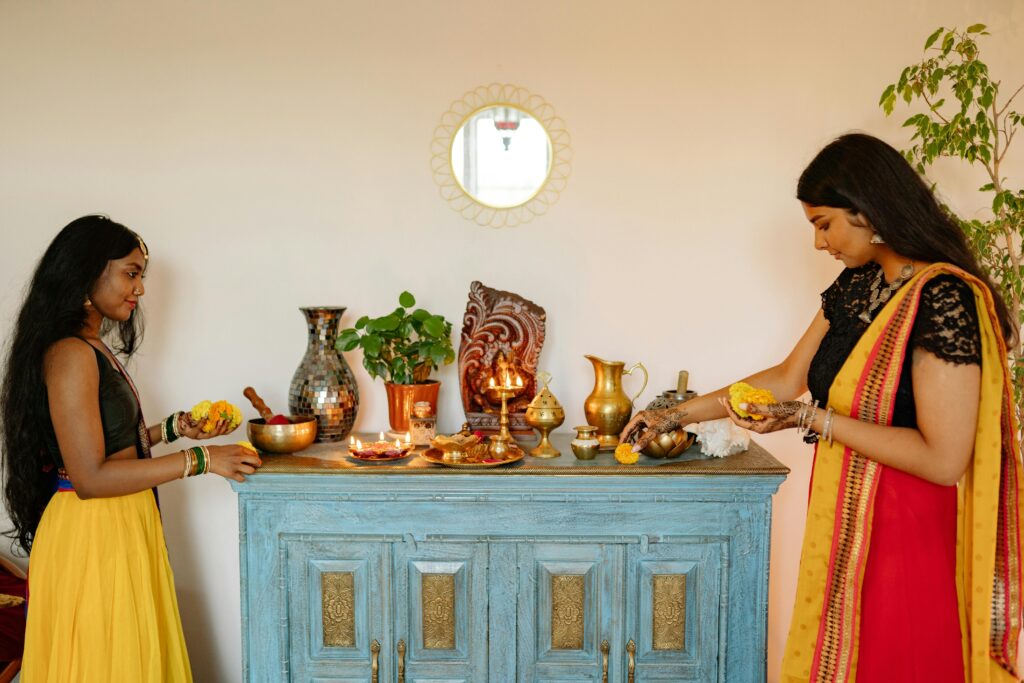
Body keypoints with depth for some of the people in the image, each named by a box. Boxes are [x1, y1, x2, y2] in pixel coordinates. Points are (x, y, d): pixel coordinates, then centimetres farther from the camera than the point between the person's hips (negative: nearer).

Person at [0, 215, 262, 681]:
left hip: (122, 526, 9)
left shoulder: (93, 349, 12)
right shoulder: (70, 355, -18)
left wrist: (174, 428, 9)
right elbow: (90, 477, -23)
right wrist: (199, 460, -21)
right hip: (90, 533, -9)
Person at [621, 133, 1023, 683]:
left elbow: (943, 459, -23)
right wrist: (676, 416, 14)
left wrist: (811, 419, -22)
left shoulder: (946, 300, -19)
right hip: (844, 525, 7)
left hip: (904, 535, -7)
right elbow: (788, 377, 13)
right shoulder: (857, 285, 6)